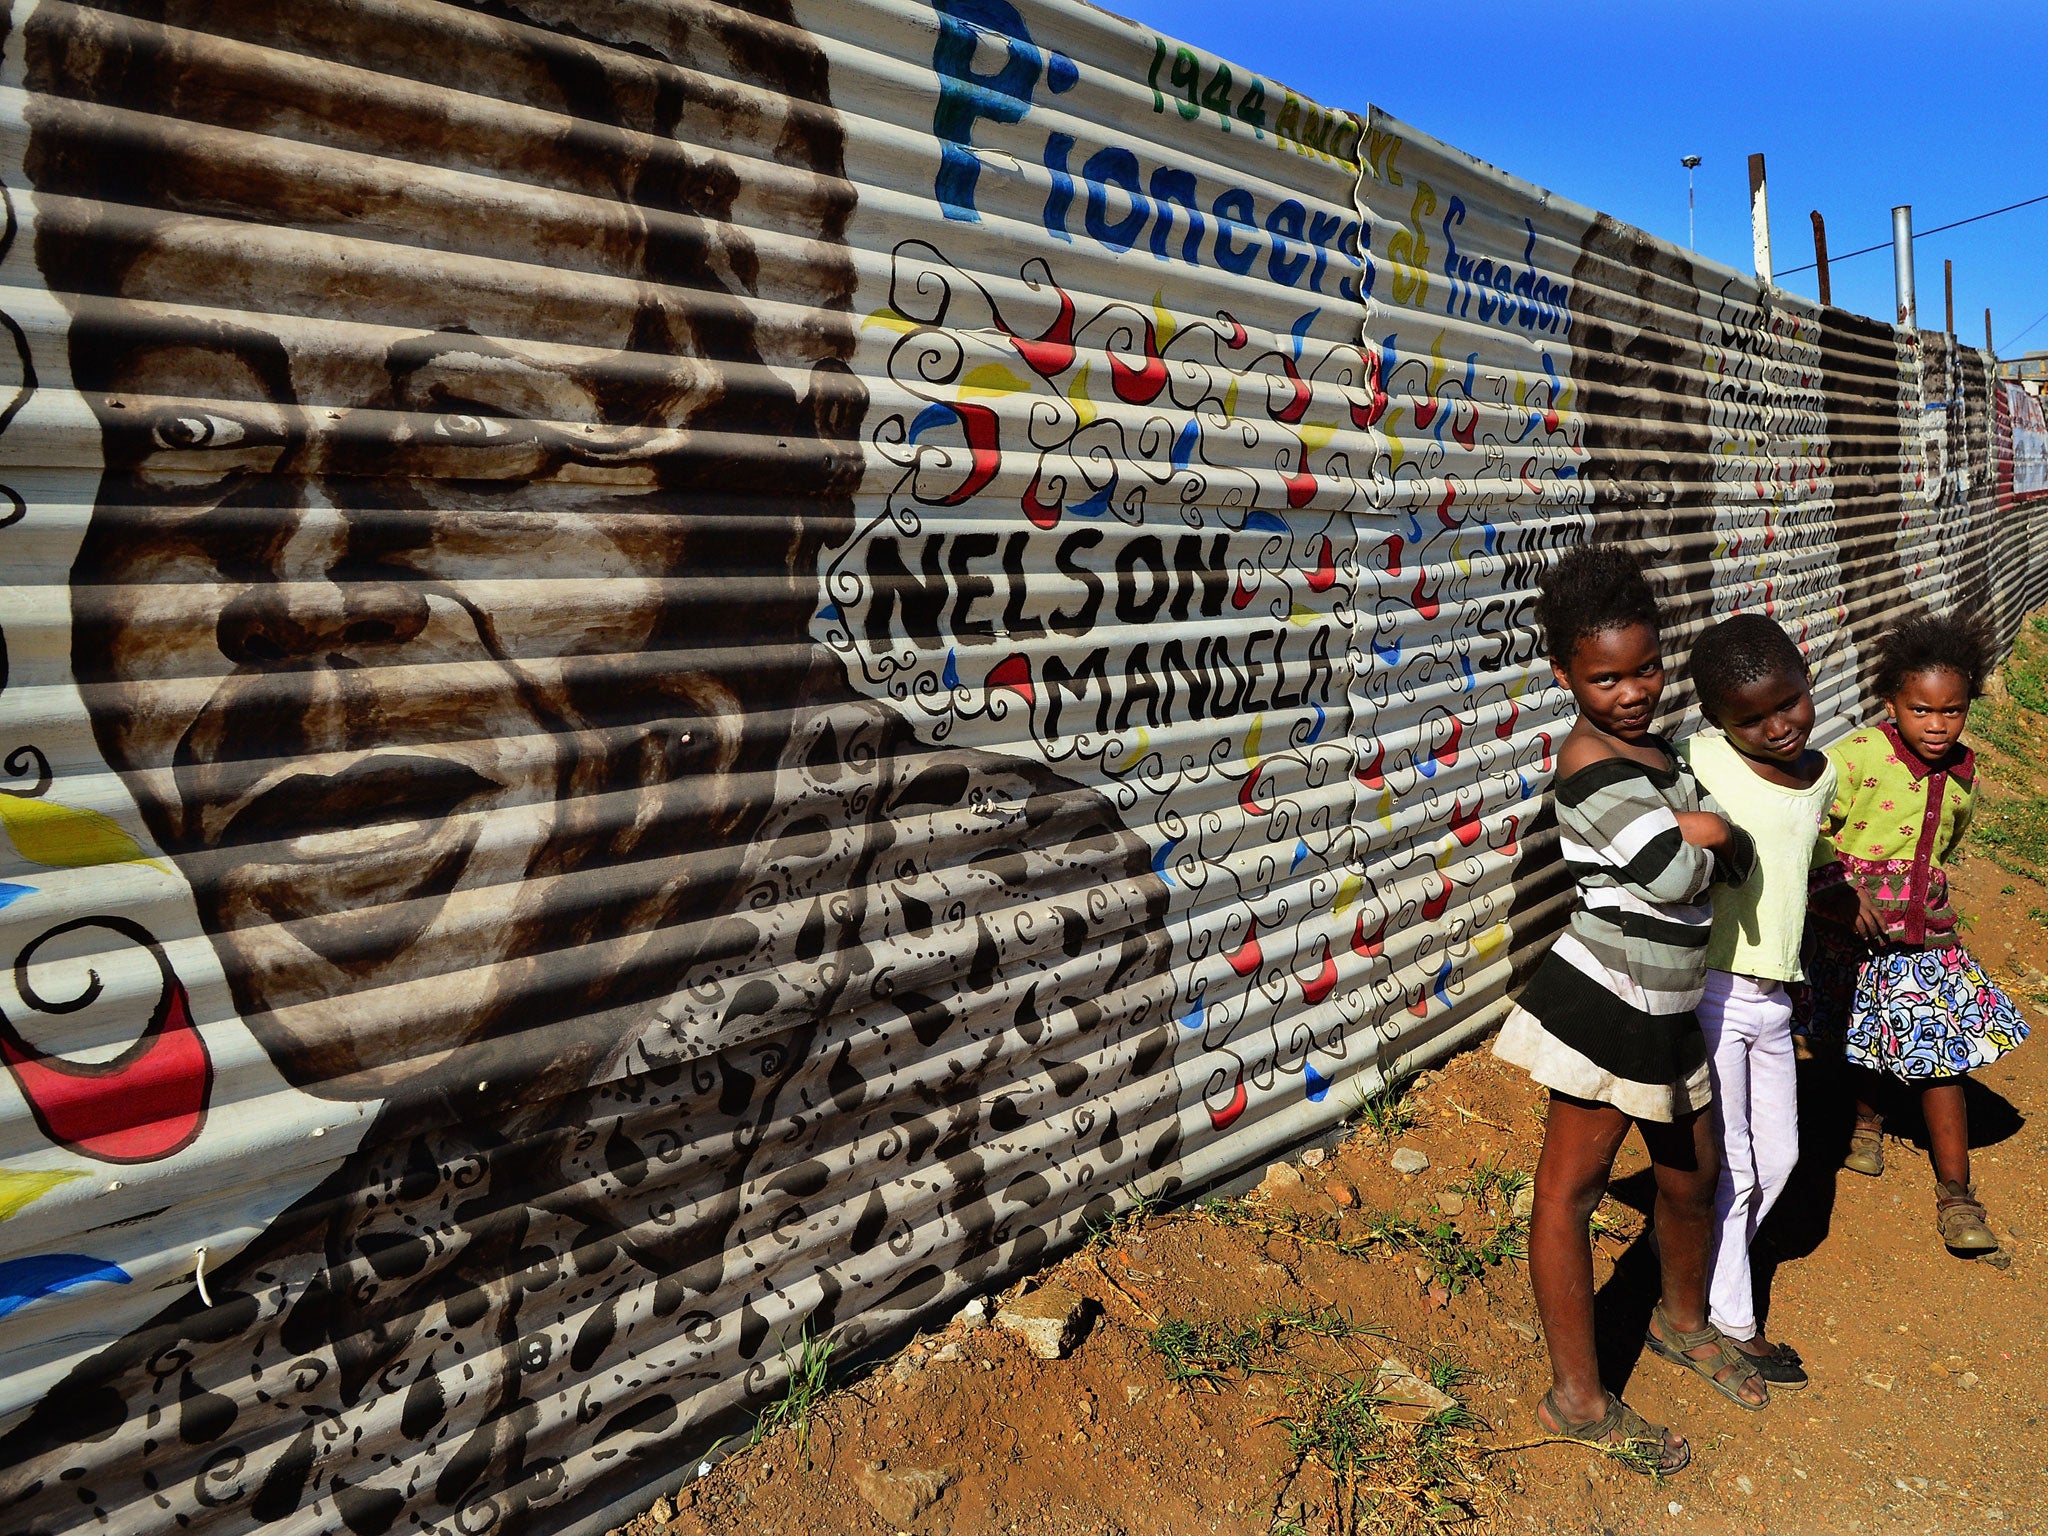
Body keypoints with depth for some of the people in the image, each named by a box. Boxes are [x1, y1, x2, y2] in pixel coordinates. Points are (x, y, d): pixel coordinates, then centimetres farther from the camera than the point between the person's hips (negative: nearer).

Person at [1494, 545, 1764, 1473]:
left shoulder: (1649, 750, 8)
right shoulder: (1597, 768, -21)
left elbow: (1734, 861, 13)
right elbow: (1677, 874, -23)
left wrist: (1712, 836, -10)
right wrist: (1711, 833, -2)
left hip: (1666, 1011, 9)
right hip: (1605, 1006, -9)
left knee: (1692, 1175, 23)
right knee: (1571, 1188, 4)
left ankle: (1683, 1322, 49)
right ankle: (1578, 1399, 16)